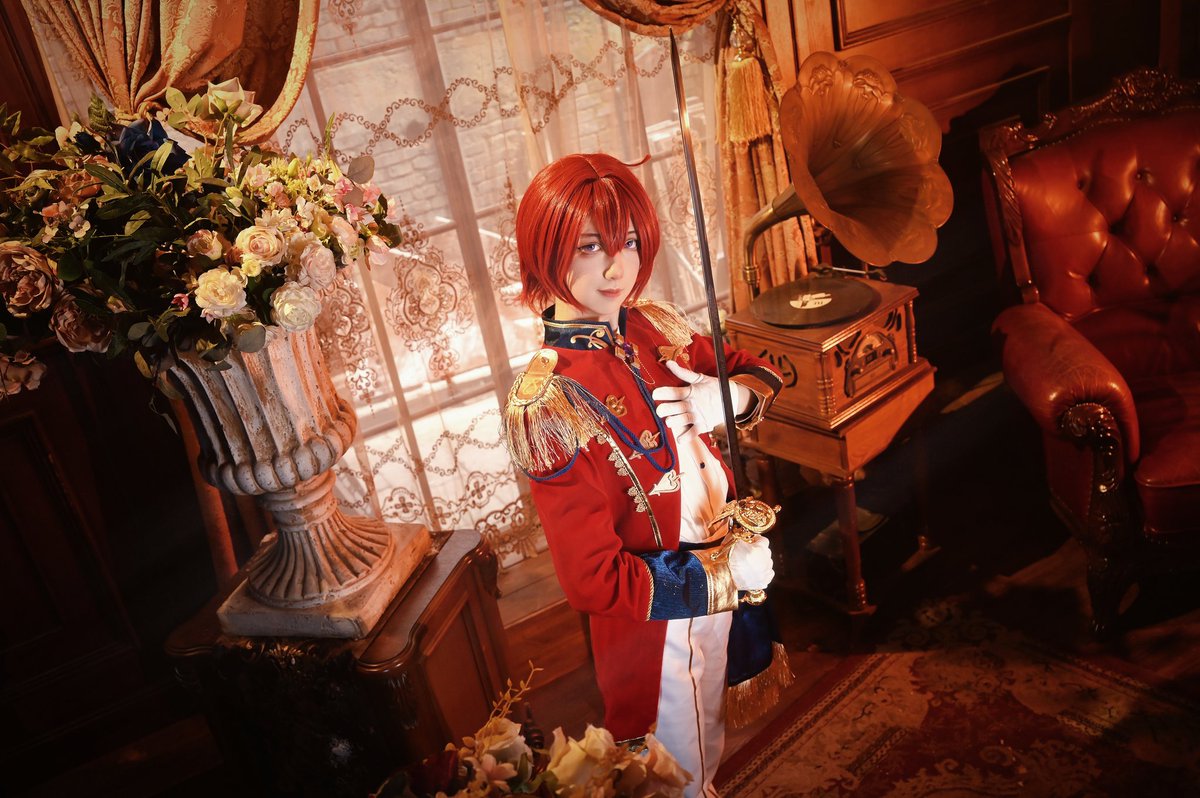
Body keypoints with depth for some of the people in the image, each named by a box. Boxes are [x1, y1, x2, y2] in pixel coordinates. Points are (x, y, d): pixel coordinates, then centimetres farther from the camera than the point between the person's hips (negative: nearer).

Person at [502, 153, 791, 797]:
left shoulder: (656, 329, -9)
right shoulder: (546, 405, -28)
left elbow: (758, 372, 8)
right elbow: (596, 581, -26)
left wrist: (729, 396, -16)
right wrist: (727, 570, -21)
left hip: (727, 592, 6)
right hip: (658, 631, -6)